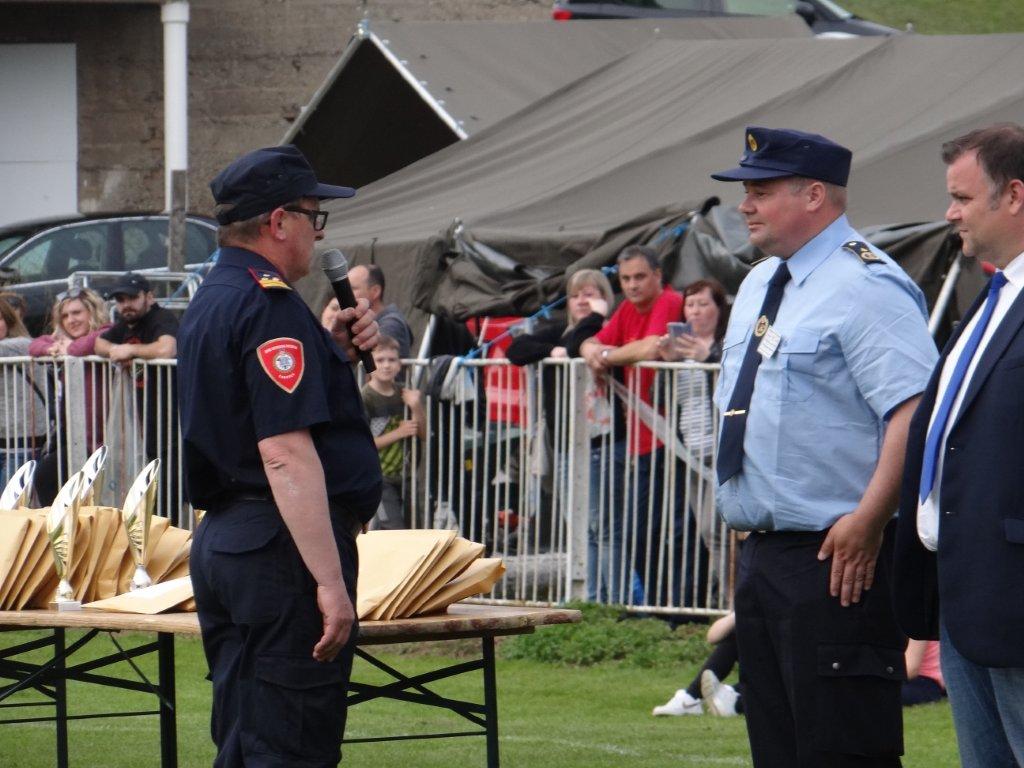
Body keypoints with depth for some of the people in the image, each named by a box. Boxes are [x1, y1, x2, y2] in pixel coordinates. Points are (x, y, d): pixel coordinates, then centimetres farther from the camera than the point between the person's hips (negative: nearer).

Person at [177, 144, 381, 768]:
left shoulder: (209, 303, 17)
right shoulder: (271, 307, -15)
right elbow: (285, 453, -23)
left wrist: (334, 352, 14)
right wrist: (330, 581, -24)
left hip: (220, 541, 10)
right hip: (282, 551, -10)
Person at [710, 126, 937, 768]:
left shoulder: (864, 287, -14)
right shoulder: (759, 286, 17)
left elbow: (915, 410, -24)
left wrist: (868, 522, -27)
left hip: (837, 562, -10)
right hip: (762, 557, 10)